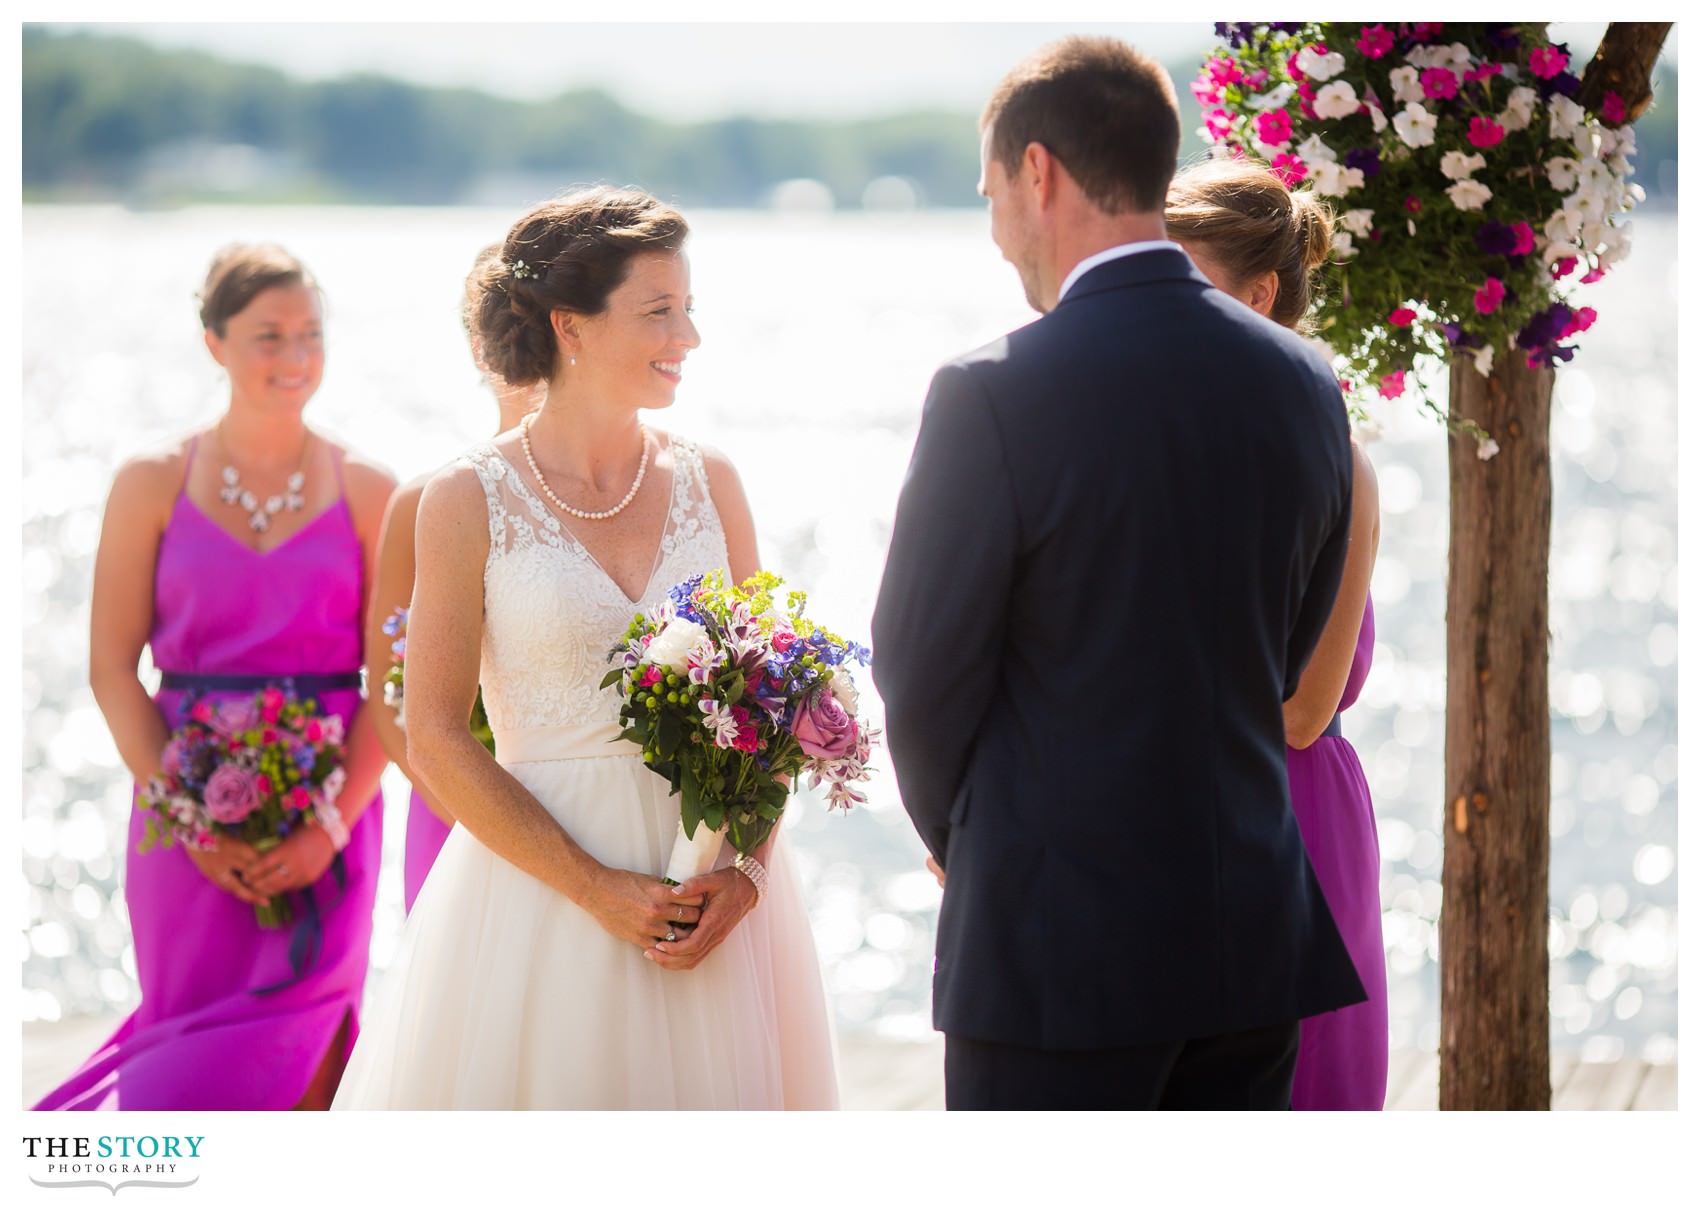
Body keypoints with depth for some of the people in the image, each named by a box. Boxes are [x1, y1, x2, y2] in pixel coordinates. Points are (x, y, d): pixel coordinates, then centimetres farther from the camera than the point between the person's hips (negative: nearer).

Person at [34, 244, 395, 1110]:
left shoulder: (365, 492, 3)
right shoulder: (154, 484, 2)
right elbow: (112, 671, 0)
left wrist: (331, 828, -11)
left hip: (327, 820, 0)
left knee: (298, 1070, -3)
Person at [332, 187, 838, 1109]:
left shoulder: (708, 481, 7)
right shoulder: (470, 500, -4)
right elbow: (435, 739, -7)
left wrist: (747, 868, -10)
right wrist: (597, 888, -14)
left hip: (715, 892, 3)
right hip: (541, 886, -3)